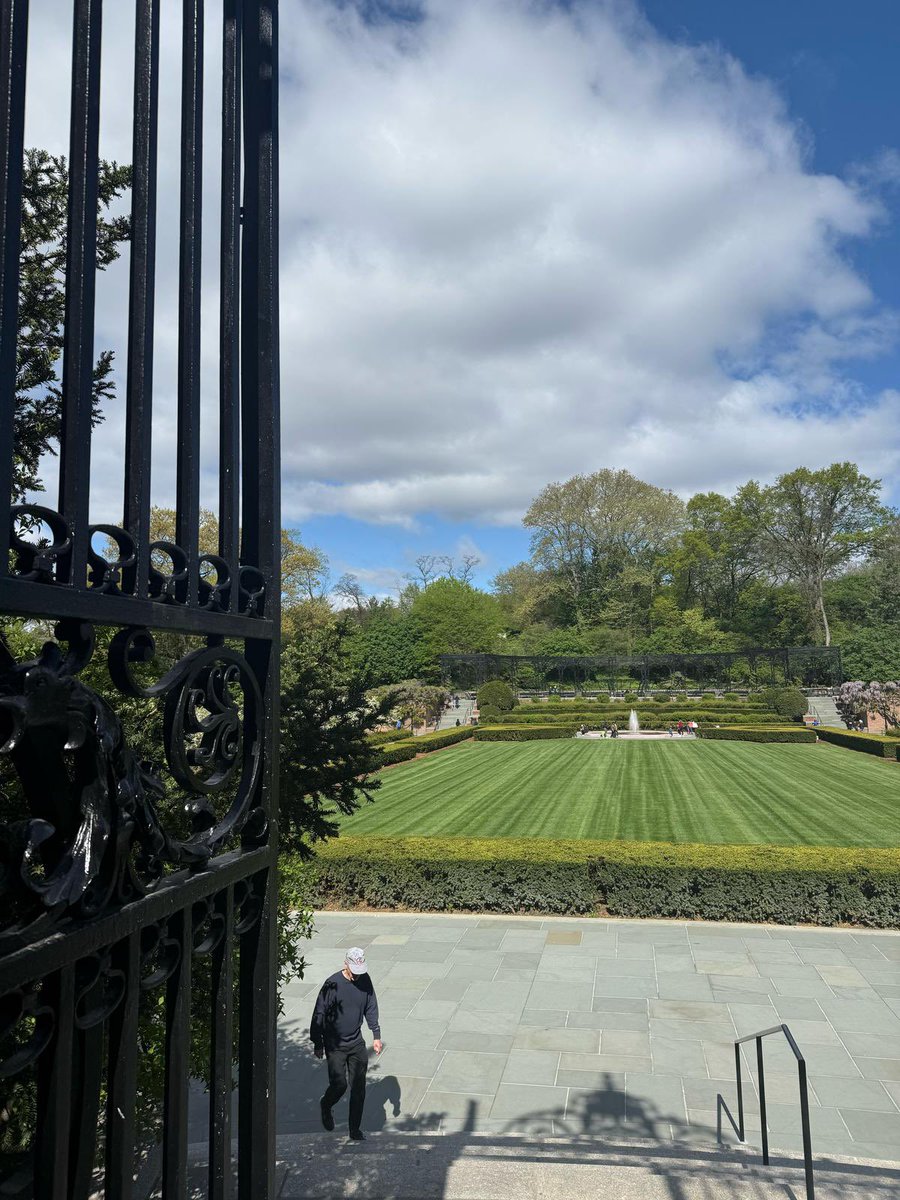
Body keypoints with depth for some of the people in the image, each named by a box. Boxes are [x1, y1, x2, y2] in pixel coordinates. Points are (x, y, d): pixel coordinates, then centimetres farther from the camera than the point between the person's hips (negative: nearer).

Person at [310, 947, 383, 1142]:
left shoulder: (365, 980, -4)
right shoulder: (333, 984, -19)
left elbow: (371, 1009, 8)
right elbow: (319, 1015, -12)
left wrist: (376, 1036, 7)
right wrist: (318, 1044, -7)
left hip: (357, 1043, 4)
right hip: (335, 1045, -4)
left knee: (359, 1088, 3)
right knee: (339, 1084, -5)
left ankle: (355, 1130, 19)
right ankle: (325, 1106, 29)